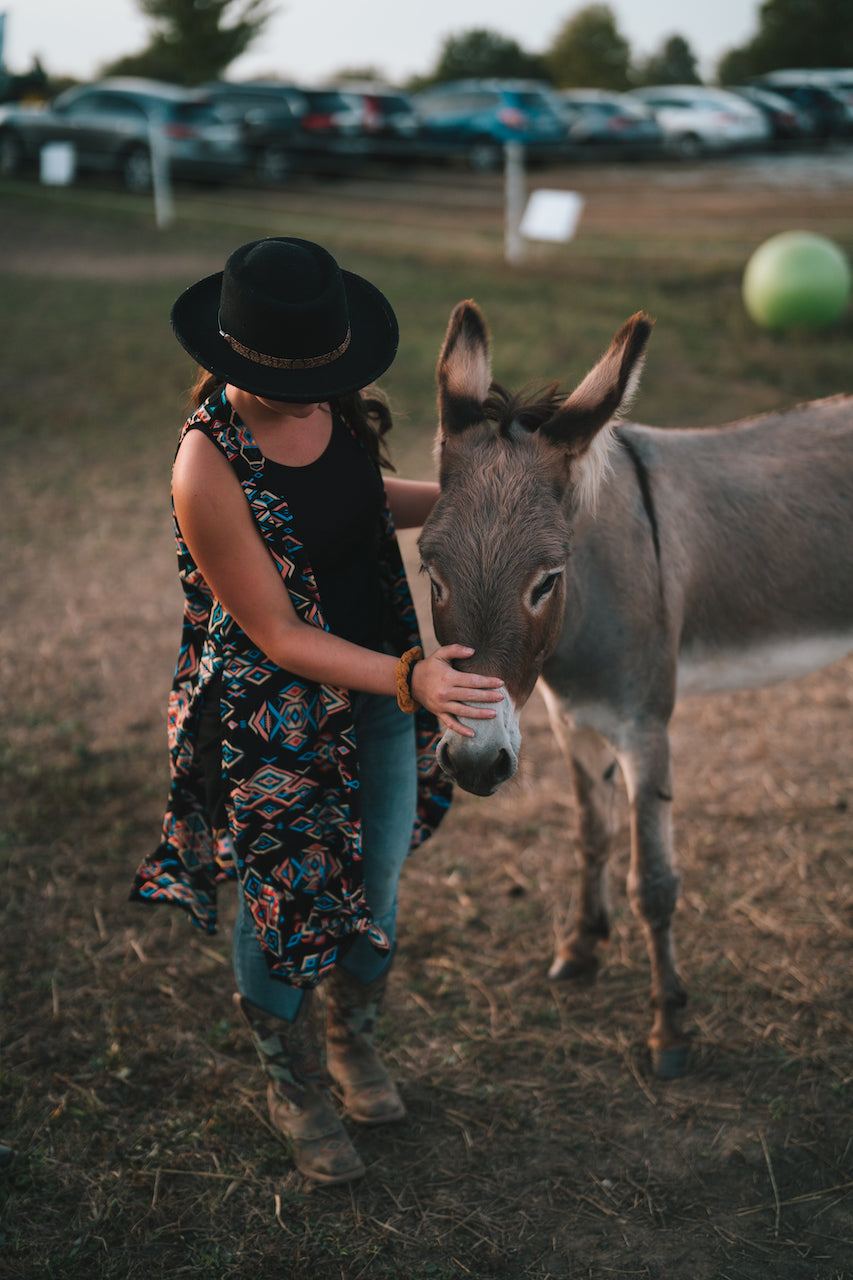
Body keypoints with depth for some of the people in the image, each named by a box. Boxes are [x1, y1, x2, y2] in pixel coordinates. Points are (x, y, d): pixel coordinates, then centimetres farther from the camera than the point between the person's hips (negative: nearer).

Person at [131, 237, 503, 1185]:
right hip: (275, 712, -6)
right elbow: (277, 635, -24)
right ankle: (293, 1086, 42)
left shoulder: (339, 403, -10)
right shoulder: (209, 466, -30)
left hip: (383, 679, 6)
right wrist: (411, 680, -33)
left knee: (376, 878, 22)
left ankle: (353, 1044, 51)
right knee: (283, 902, 14)